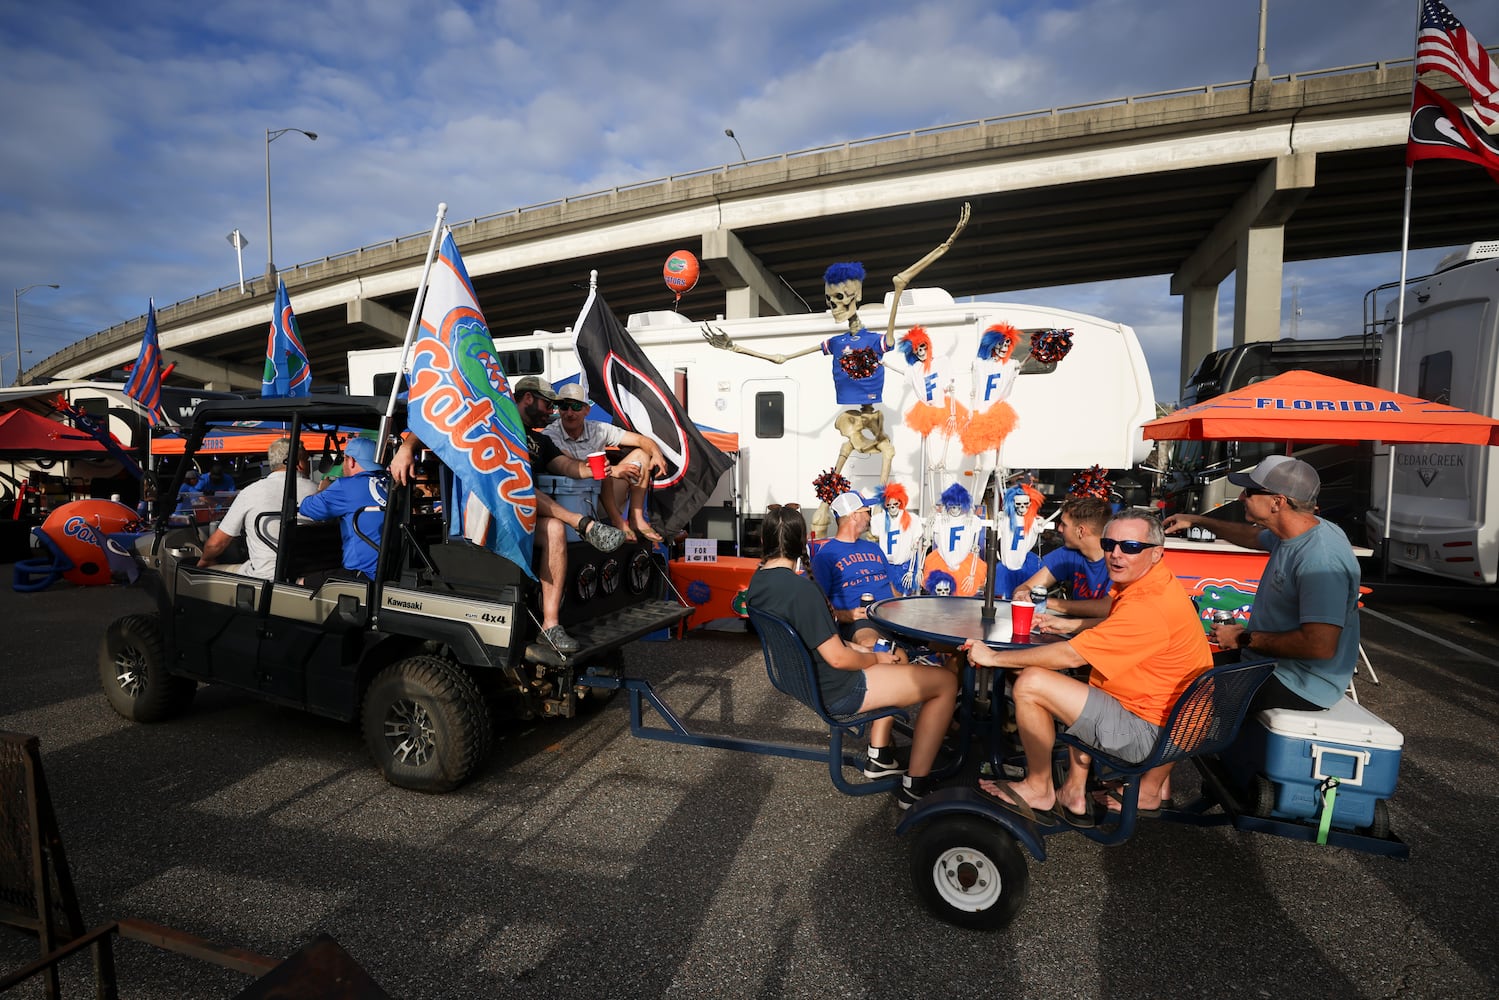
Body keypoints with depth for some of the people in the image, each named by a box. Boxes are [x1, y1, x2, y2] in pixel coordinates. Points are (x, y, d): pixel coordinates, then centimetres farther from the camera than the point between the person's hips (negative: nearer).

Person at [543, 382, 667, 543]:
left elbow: (641, 440, 3)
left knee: (640, 454, -1)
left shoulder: (598, 429, 3)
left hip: (602, 502, 6)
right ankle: (617, 521, -23)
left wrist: (656, 454, -20)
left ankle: (637, 519, -8)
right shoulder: (551, 434, -8)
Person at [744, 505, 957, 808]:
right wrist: (876, 658, -4)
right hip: (835, 692, -9)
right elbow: (838, 658, -24)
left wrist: (871, 654, 6)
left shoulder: (757, 581, -1)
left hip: (801, 678, 9)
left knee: (891, 659, 29)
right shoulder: (801, 589, -28)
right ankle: (915, 786, 10)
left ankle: (879, 758, 31)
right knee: (946, 682, 1)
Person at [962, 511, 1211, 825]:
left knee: (1030, 683, -16)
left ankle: (1038, 790, 7)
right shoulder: (1151, 584, 5)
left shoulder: (1150, 605, -27)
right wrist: (1068, 624, 10)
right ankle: (1074, 792, 21)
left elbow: (1069, 655, -27)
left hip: (1149, 732, -11)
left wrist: (994, 657, -18)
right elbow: (1118, 624, 26)